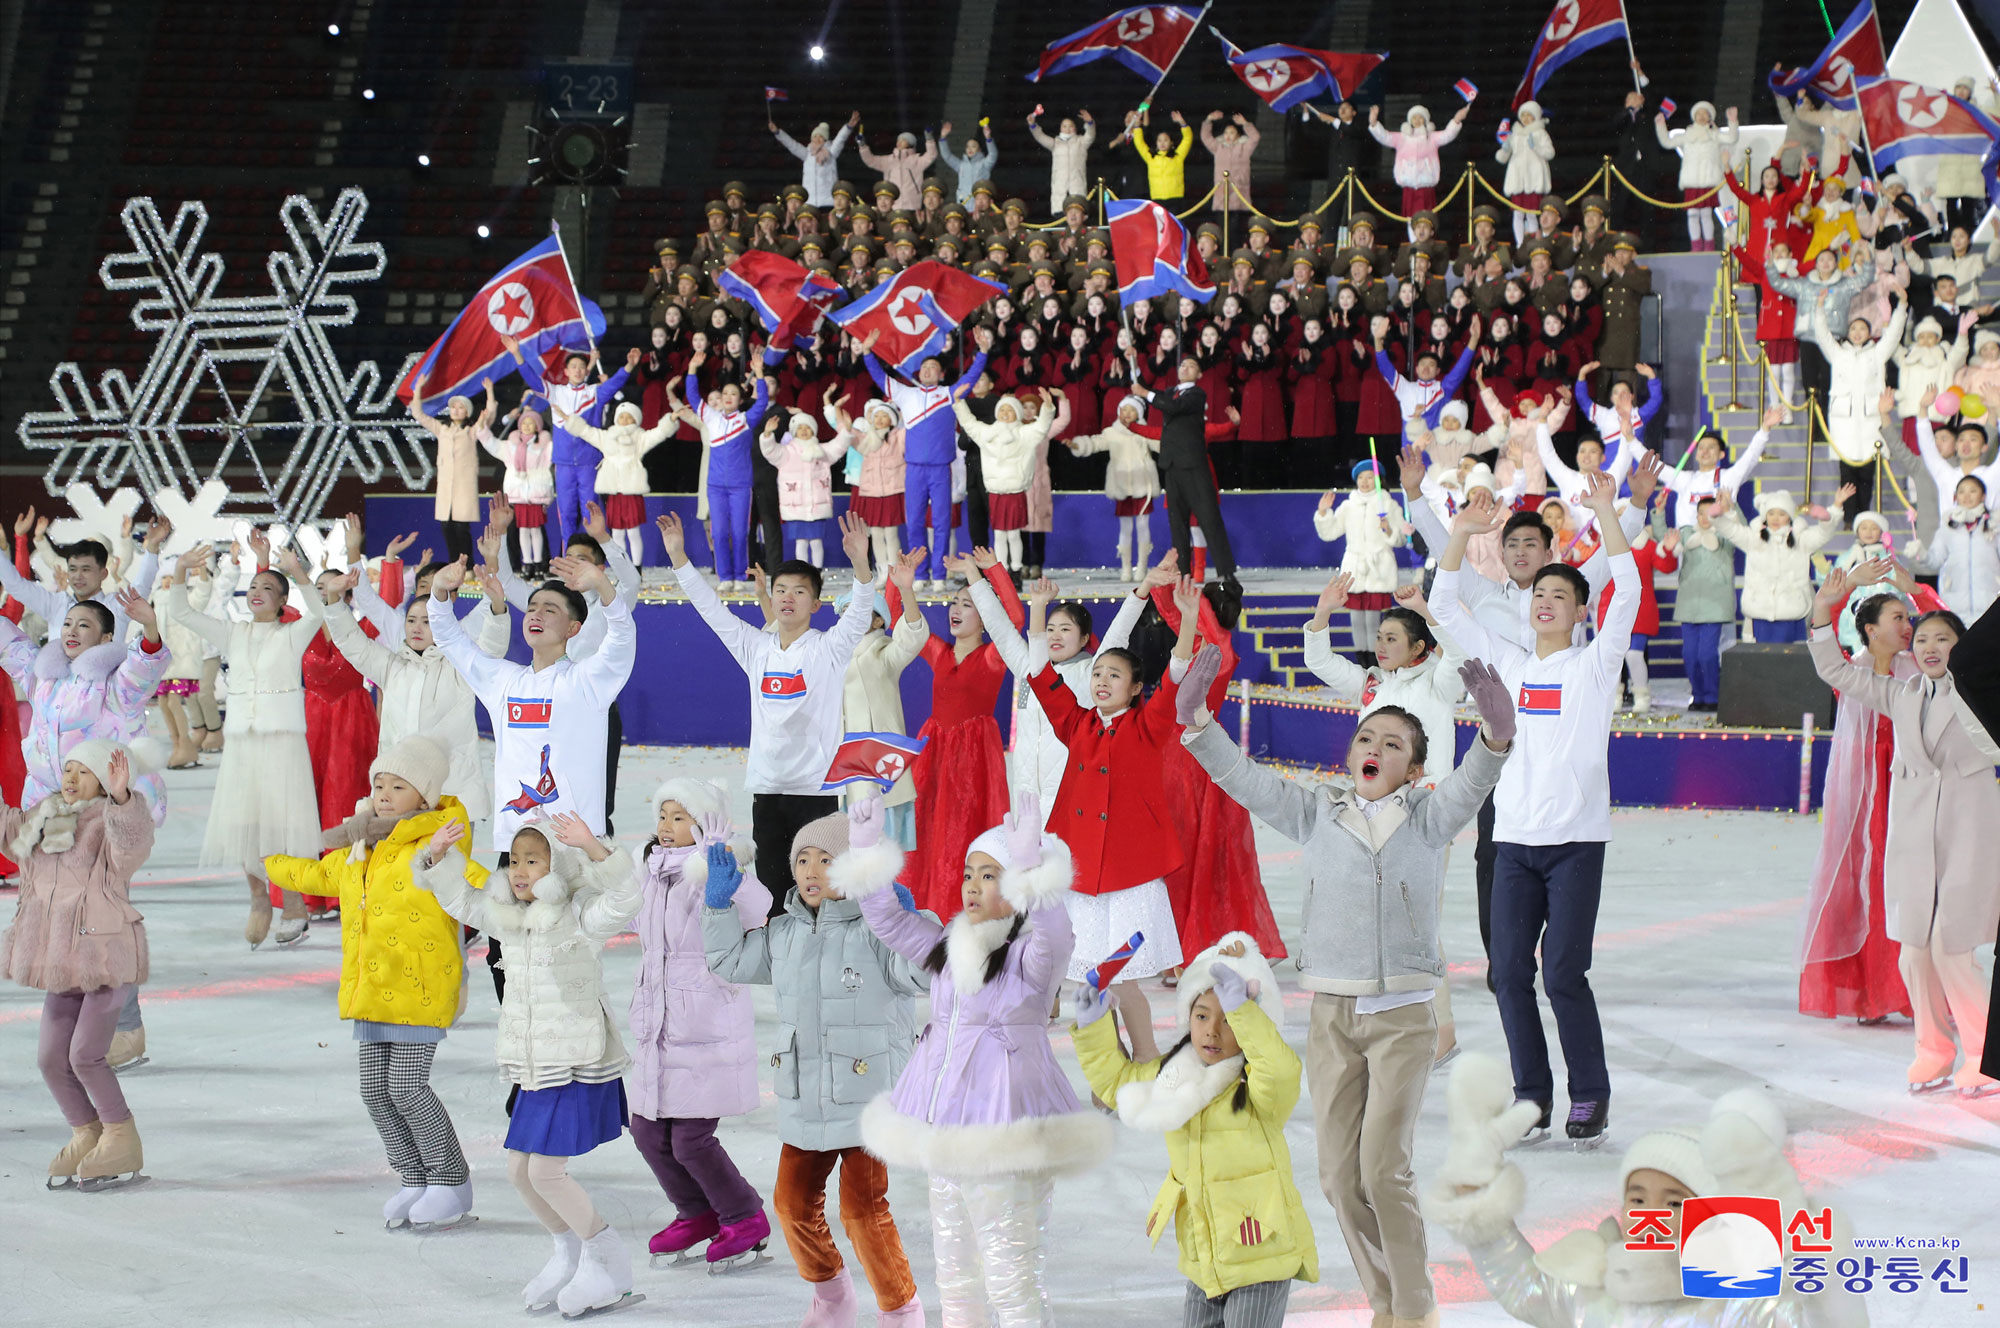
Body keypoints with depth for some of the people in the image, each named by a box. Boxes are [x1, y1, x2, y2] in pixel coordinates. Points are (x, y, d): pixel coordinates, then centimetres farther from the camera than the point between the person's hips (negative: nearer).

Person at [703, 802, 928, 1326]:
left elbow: (926, 973, -26)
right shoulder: (784, 934, 9)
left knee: (863, 1209, -10)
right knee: (794, 1203, 12)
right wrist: (720, 903, 10)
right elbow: (729, 960, 21)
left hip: (867, 1096, -7)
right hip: (804, 1099, 7)